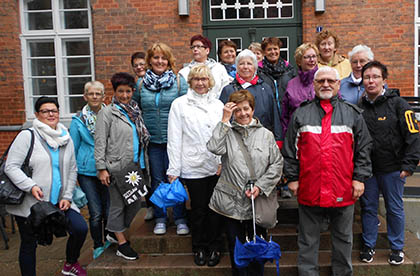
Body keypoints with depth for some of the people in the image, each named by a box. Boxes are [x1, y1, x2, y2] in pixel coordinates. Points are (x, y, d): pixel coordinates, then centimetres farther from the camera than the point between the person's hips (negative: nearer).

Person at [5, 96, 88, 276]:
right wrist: (31, 186, -24)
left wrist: (67, 197, 2)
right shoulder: (27, 136, -7)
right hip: (29, 203, -4)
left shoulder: (66, 139, 9)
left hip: (58, 201, 4)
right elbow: (11, 167, -11)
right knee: (29, 244, 8)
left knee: (80, 229, -6)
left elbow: (72, 170, 12)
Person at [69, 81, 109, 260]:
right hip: (87, 172, -1)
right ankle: (98, 246, 19)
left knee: (109, 210, 5)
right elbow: (73, 149, 8)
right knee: (96, 212, -2)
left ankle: (109, 242, 27)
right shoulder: (78, 120, 2)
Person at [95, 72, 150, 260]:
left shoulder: (135, 111, 13)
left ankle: (114, 232, 31)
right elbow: (100, 142, -9)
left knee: (135, 203, 10)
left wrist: (142, 163, 15)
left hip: (134, 166, 7)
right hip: (116, 167, -7)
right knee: (117, 204, 3)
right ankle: (121, 242, 17)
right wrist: (101, 168, -15)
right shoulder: (107, 112, -5)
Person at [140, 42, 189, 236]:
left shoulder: (179, 81, -1)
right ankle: (160, 218, 24)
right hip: (152, 140, 2)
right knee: (157, 180, 10)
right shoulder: (142, 84, 7)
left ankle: (180, 219, 18)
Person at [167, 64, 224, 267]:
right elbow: (174, 139, 0)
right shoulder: (179, 104, 3)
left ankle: (215, 247, 23)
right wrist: (174, 170, -4)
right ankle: (199, 248, 24)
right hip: (193, 167, -2)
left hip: (216, 167, 2)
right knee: (198, 209, 6)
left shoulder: (218, 105, 11)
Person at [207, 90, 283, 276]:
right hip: (231, 202, 0)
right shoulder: (227, 133, 4)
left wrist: (260, 186, -9)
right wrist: (225, 120, -13)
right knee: (235, 247, 10)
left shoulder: (266, 134, 5)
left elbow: (277, 164, 2)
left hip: (258, 202, 0)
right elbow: (214, 148, -16)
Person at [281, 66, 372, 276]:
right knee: (308, 240, 10)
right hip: (309, 190, 0)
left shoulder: (352, 114, 8)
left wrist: (359, 178, -1)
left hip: (343, 191, 1)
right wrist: (292, 178, 1)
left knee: (343, 239, 15)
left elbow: (363, 149, 6)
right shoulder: (300, 114, 7)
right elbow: (289, 150, 6)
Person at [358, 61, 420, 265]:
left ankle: (397, 248, 26)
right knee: (368, 207, 11)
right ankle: (368, 245, 27)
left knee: (394, 208, 9)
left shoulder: (397, 104, -6)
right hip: (366, 168, 3)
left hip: (392, 168, -3)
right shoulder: (359, 107, 4)